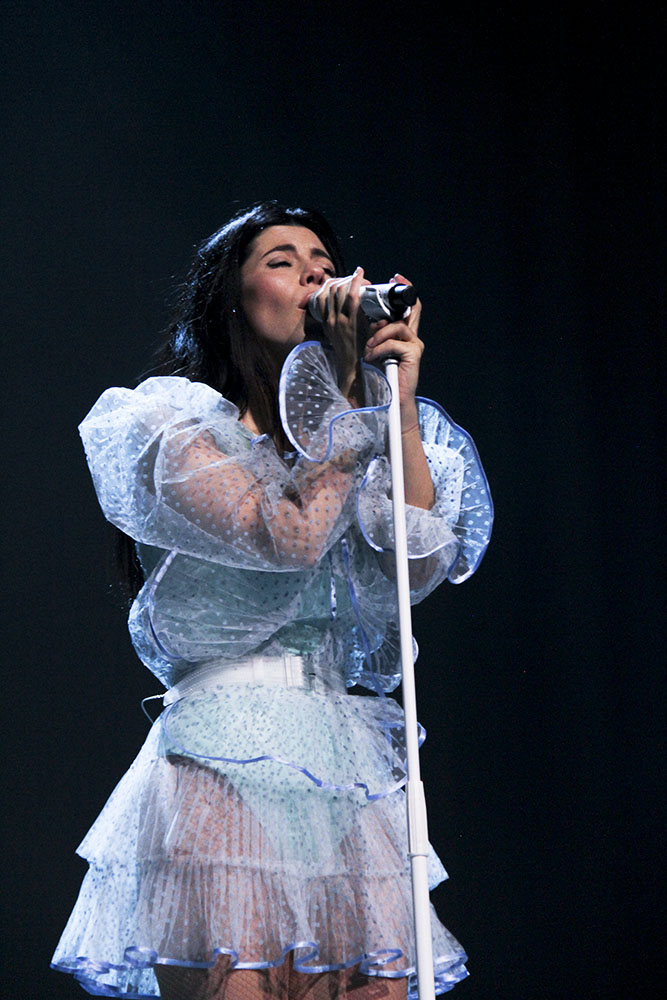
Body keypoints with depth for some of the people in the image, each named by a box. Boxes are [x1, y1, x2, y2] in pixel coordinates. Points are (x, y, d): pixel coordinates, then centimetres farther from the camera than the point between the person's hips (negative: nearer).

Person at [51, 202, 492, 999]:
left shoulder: (352, 446, 20)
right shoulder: (181, 429, 3)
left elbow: (419, 567, 2)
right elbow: (288, 537, -14)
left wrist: (401, 402, -2)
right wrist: (349, 388, -7)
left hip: (347, 781, 5)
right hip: (229, 770, -5)